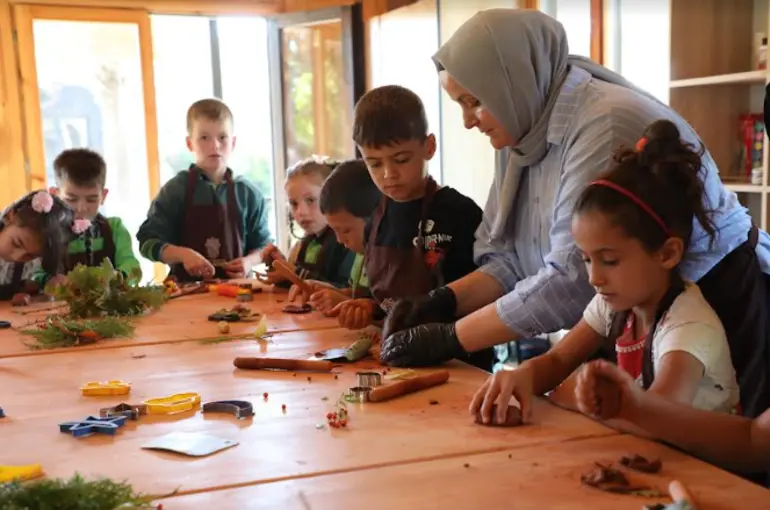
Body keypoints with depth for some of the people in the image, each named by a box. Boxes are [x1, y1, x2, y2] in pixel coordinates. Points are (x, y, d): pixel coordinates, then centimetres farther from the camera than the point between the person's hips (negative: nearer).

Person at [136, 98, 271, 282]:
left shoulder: (248, 194, 6)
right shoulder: (175, 189, 1)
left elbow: (262, 245, 12)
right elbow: (148, 241, -1)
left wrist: (248, 261, -8)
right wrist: (183, 254, -16)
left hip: (234, 286, 1)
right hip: (188, 287, -1)